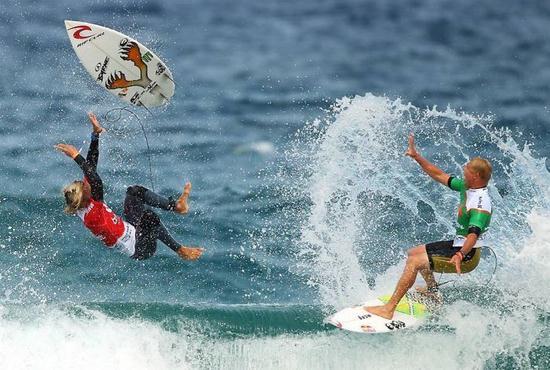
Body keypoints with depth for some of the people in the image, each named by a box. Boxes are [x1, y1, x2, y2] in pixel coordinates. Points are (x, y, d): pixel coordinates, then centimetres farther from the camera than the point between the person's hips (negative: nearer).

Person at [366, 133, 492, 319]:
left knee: (414, 261, -23)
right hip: (457, 245, 10)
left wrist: (460, 255, -56)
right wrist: (416, 157, 11)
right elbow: (440, 176, 12)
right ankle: (432, 290, 41)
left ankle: (389, 309, -25)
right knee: (414, 252, 23)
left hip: (468, 255, -10)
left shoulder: (480, 206, -27)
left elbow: (473, 235, -40)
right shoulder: (467, 186, 1)